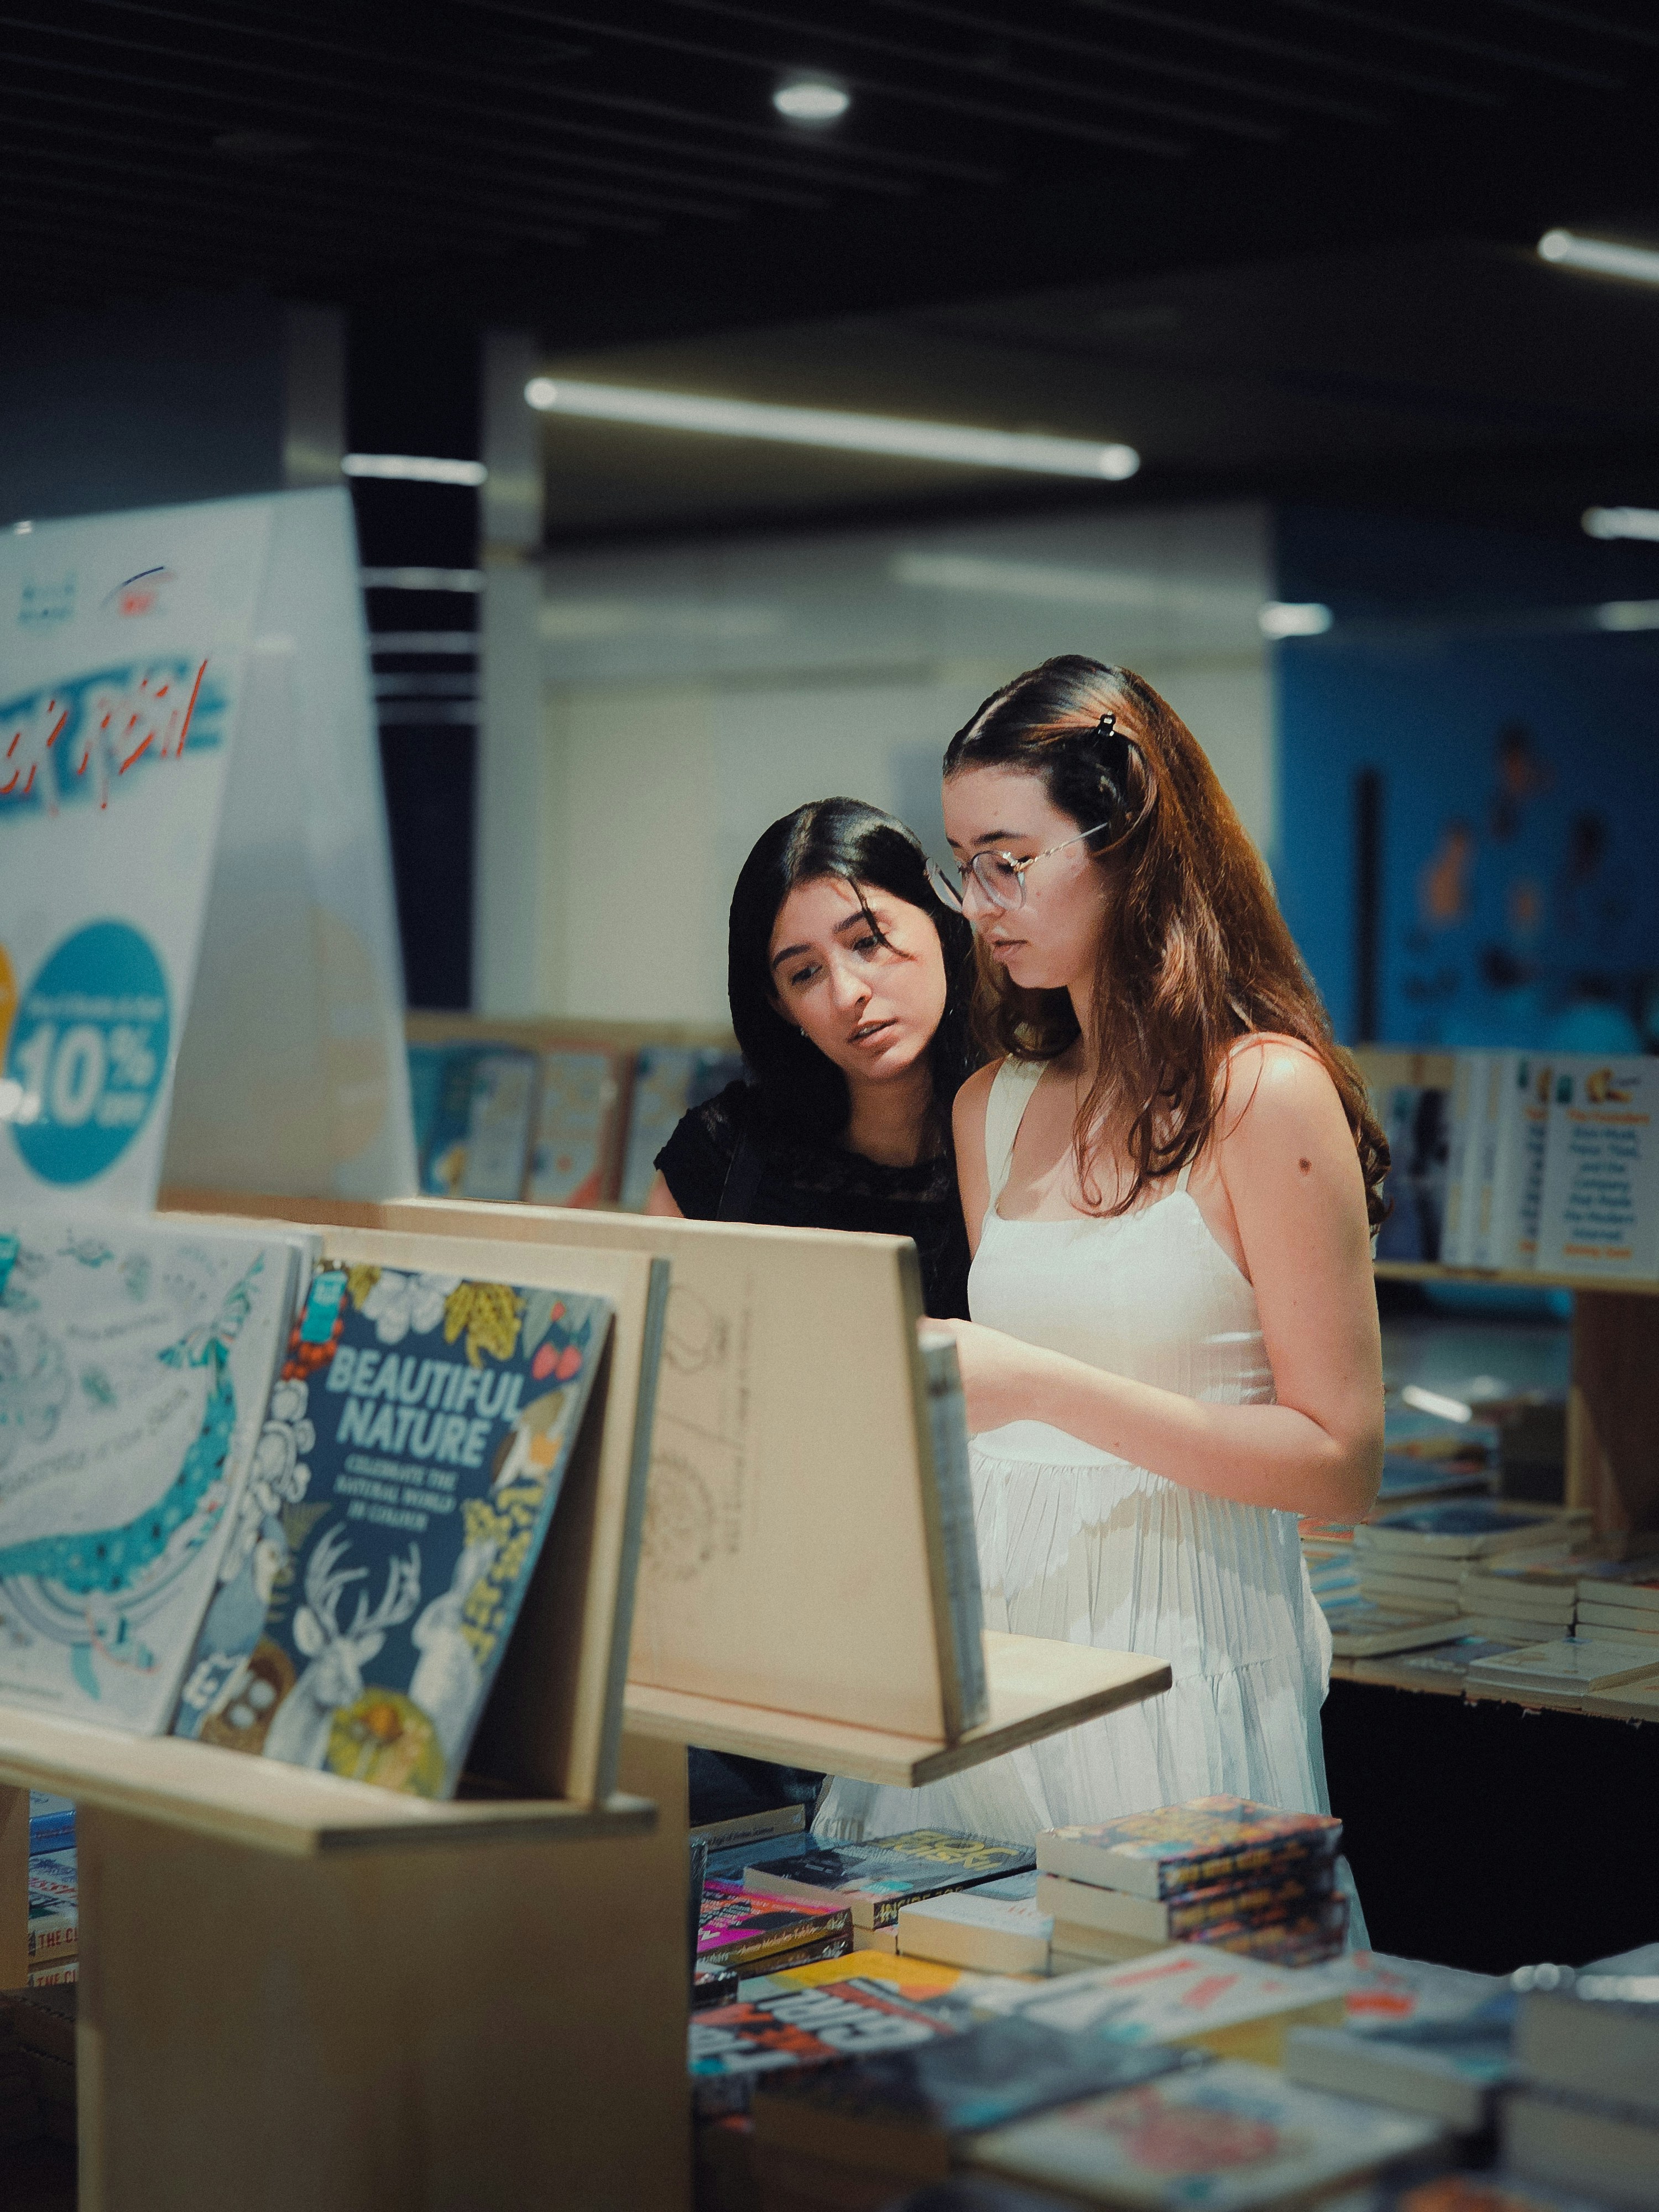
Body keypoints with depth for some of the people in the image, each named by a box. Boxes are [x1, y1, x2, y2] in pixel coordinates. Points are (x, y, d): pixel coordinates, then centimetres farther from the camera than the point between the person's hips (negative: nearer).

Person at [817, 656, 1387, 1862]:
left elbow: (1342, 1463, -10)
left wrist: (1046, 1389, -17)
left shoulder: (1266, 1094, -7)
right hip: (992, 1627, 5)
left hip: (1177, 1650, -5)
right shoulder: (993, 1107, 13)